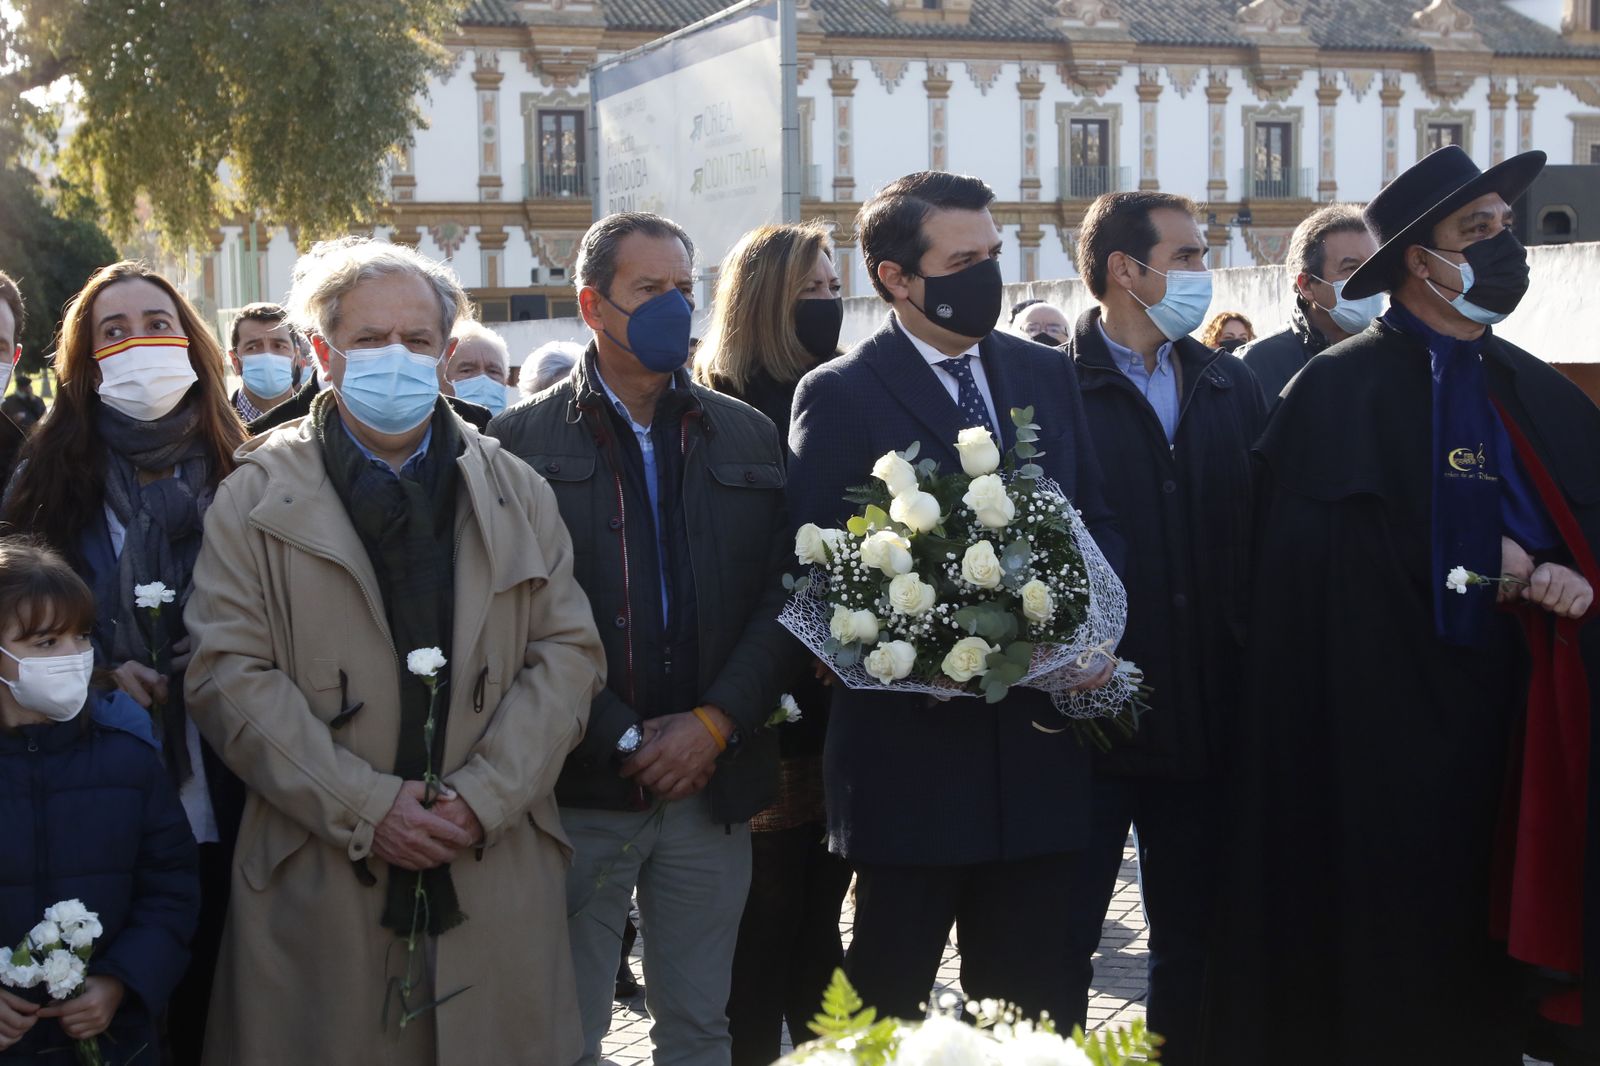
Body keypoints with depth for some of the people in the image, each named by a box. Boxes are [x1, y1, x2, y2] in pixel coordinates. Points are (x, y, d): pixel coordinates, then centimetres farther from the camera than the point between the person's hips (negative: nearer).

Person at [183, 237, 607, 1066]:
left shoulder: (516, 494, 12)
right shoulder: (256, 500, 4)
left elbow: (568, 652, 5)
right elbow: (230, 675, -5)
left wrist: (484, 796, -10)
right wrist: (365, 810, -13)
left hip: (495, 871, 2)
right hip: (318, 890, -2)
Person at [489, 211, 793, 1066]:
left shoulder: (747, 438, 11)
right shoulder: (526, 439, 1)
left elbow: (780, 599, 4)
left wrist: (716, 723, -9)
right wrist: (621, 741, -11)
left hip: (711, 781, 3)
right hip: (582, 788, -3)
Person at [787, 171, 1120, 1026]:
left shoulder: (1048, 376, 10)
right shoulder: (838, 396, -5)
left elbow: (1096, 522, 14)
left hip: (1037, 752, 5)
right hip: (910, 756, -4)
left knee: (1030, 1004, 12)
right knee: (886, 1005, 8)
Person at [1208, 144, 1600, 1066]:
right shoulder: (1339, 391, -7)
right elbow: (1318, 564, -15)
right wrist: (1485, 567, -10)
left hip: (1512, 715, 6)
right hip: (1387, 726, -5)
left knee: (1492, 939, 10)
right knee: (1389, 962, 0)